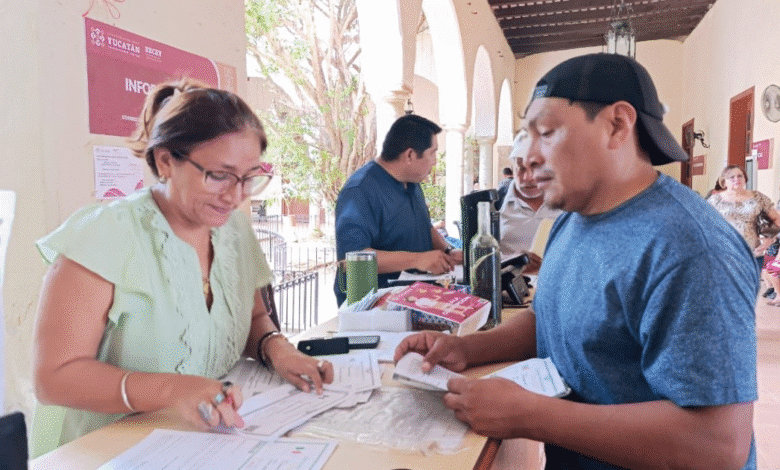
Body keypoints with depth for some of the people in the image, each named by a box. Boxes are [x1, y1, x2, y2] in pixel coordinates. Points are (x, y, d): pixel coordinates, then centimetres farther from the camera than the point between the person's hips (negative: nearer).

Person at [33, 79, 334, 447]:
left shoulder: (237, 228, 2)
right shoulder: (105, 234, -16)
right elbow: (54, 376, -17)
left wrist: (276, 348, -8)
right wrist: (168, 389, -32)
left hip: (221, 441, 3)